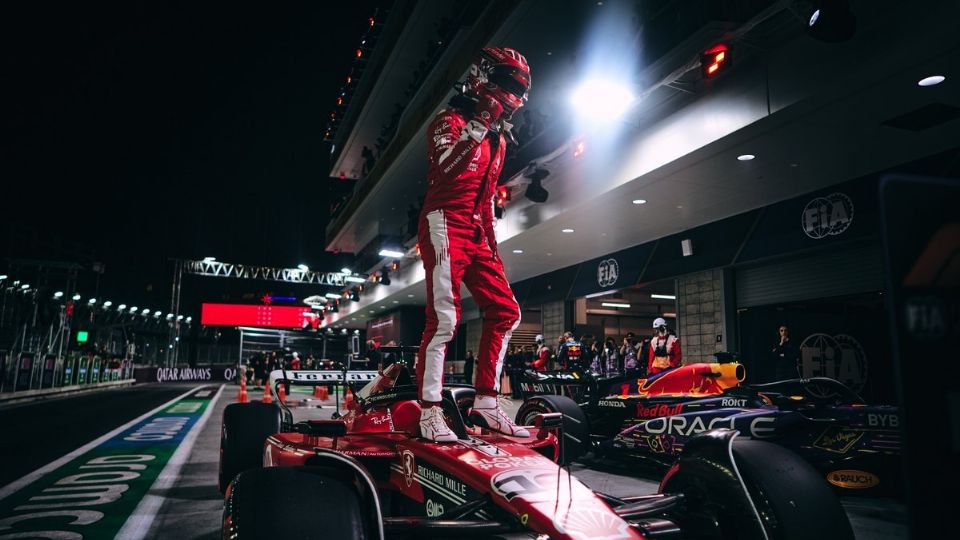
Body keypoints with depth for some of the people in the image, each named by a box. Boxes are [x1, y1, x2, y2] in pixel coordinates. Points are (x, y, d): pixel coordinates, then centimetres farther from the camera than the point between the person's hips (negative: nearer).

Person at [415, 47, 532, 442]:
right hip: (445, 224, -8)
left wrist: (492, 241, 19)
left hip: (476, 232, 8)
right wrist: (478, 126, -21)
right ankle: (429, 411, -12)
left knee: (505, 312, 2)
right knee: (444, 317, -16)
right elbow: (445, 170, -21)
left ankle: (486, 403, 7)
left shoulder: (498, 138, 23)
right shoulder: (450, 120, -2)